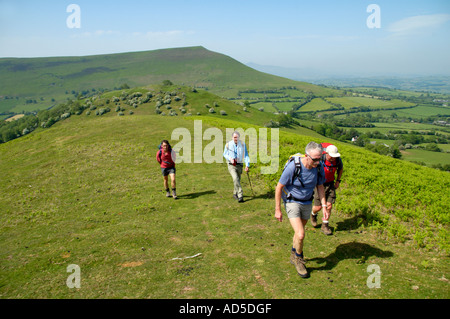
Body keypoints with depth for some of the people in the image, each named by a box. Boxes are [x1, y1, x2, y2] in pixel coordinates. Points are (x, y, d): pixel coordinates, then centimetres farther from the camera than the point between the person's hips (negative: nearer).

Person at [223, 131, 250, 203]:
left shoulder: (242, 144, -2)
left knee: (238, 180, 11)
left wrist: (247, 165, -13)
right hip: (231, 165, -2)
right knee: (235, 179, -22)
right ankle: (240, 195, -21)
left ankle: (235, 194, 36)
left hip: (239, 165, 2)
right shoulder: (228, 145, -4)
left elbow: (246, 155, -2)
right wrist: (230, 158, -12)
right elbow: (225, 154, 8)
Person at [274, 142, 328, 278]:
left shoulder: (319, 167, -13)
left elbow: (320, 187, 4)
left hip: (307, 203, 5)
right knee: (301, 235, -15)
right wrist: (277, 210, -12)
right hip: (292, 202, -5)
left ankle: (294, 256, 45)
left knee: (299, 233, 20)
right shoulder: (292, 167, -29)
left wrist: (324, 206, -6)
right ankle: (299, 259, 14)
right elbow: (279, 187, -17)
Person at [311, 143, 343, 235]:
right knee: (318, 207, 0)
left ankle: (325, 226, 15)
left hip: (330, 184, 3)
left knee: (329, 206, -3)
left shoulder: (338, 159, -12)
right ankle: (313, 214, 37)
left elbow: (341, 169, 12)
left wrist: (338, 181, 5)